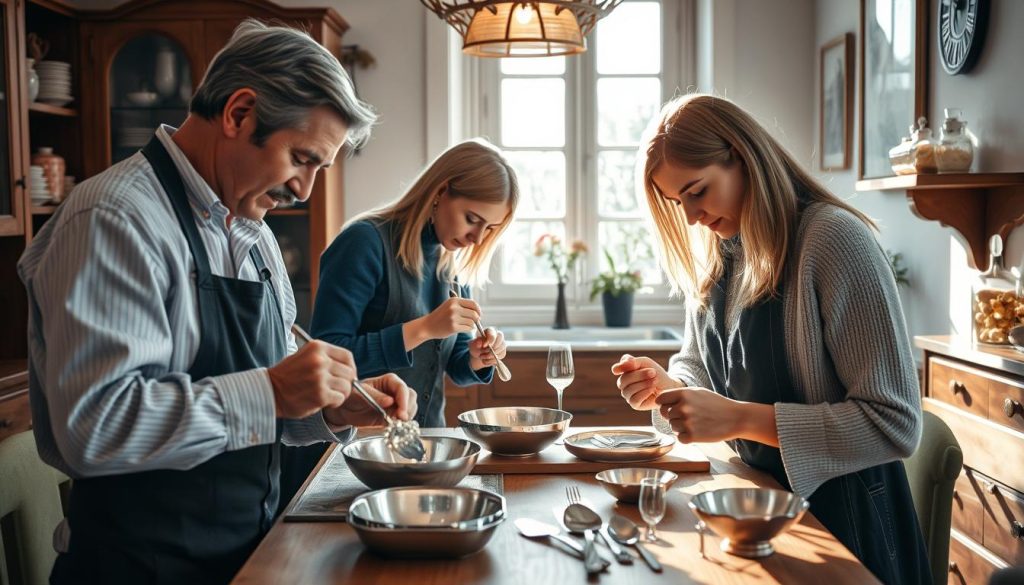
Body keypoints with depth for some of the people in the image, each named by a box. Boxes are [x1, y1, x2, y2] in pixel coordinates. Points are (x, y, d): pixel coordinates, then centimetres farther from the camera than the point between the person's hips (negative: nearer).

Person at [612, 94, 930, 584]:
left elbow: (895, 423, -25)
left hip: (837, 516, -6)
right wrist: (665, 387, -12)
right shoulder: (713, 256, 2)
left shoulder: (833, 238, -21)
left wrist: (739, 418, -31)